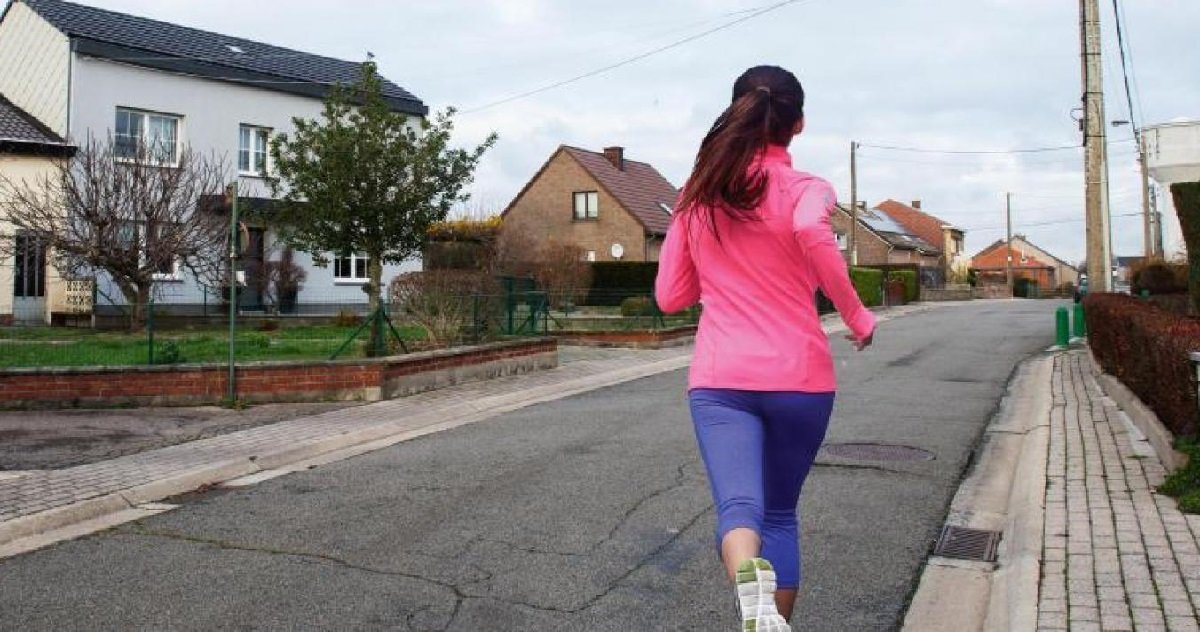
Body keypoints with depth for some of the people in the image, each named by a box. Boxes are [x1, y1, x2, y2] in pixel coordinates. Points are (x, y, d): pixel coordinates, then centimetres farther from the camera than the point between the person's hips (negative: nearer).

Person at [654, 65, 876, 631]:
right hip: (799, 377, -1)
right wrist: (857, 317, -13)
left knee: (738, 507, -11)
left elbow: (670, 296, 14)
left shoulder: (698, 194, 11)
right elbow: (812, 231, -25)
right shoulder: (805, 188, 0)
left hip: (718, 377, 1)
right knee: (780, 513, 18)